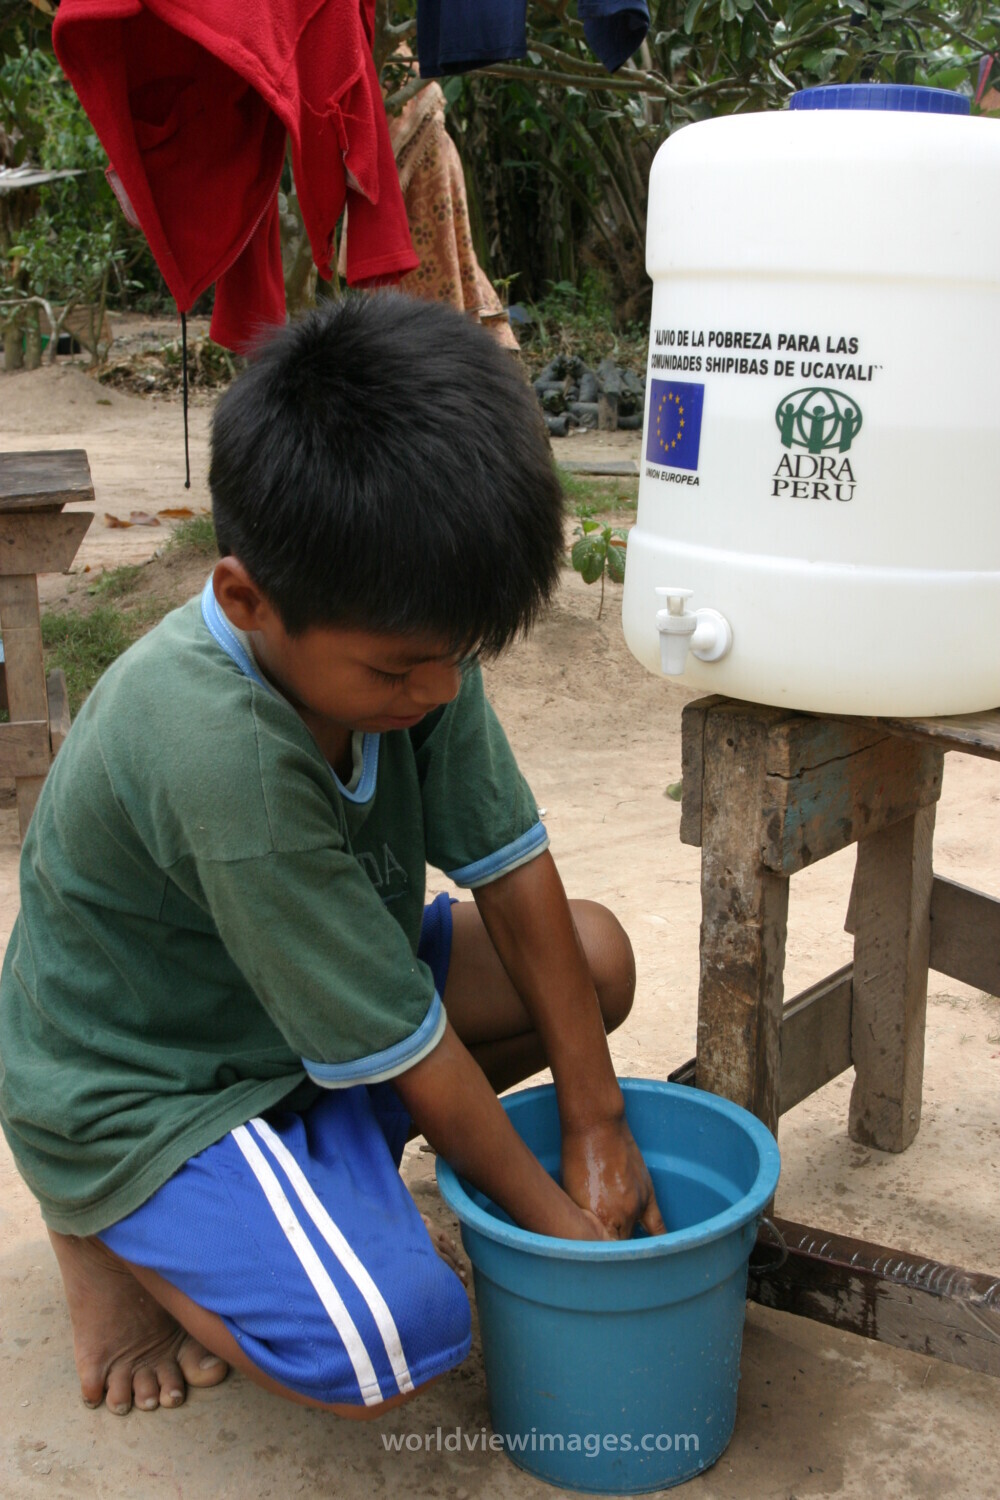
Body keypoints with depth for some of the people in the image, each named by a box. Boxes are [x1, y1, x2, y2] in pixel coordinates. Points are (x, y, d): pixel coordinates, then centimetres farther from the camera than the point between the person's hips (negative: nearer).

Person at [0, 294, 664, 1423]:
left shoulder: (405, 637, -15)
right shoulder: (218, 750, -37)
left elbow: (511, 867, -9)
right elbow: (401, 1044, -28)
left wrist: (596, 1128, -7)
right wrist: (544, 1211, -15)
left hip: (322, 1001, 8)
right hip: (138, 1087, -7)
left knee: (594, 958, -3)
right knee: (390, 1348, -25)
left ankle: (330, 1156, 8)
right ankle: (108, 1225, 2)